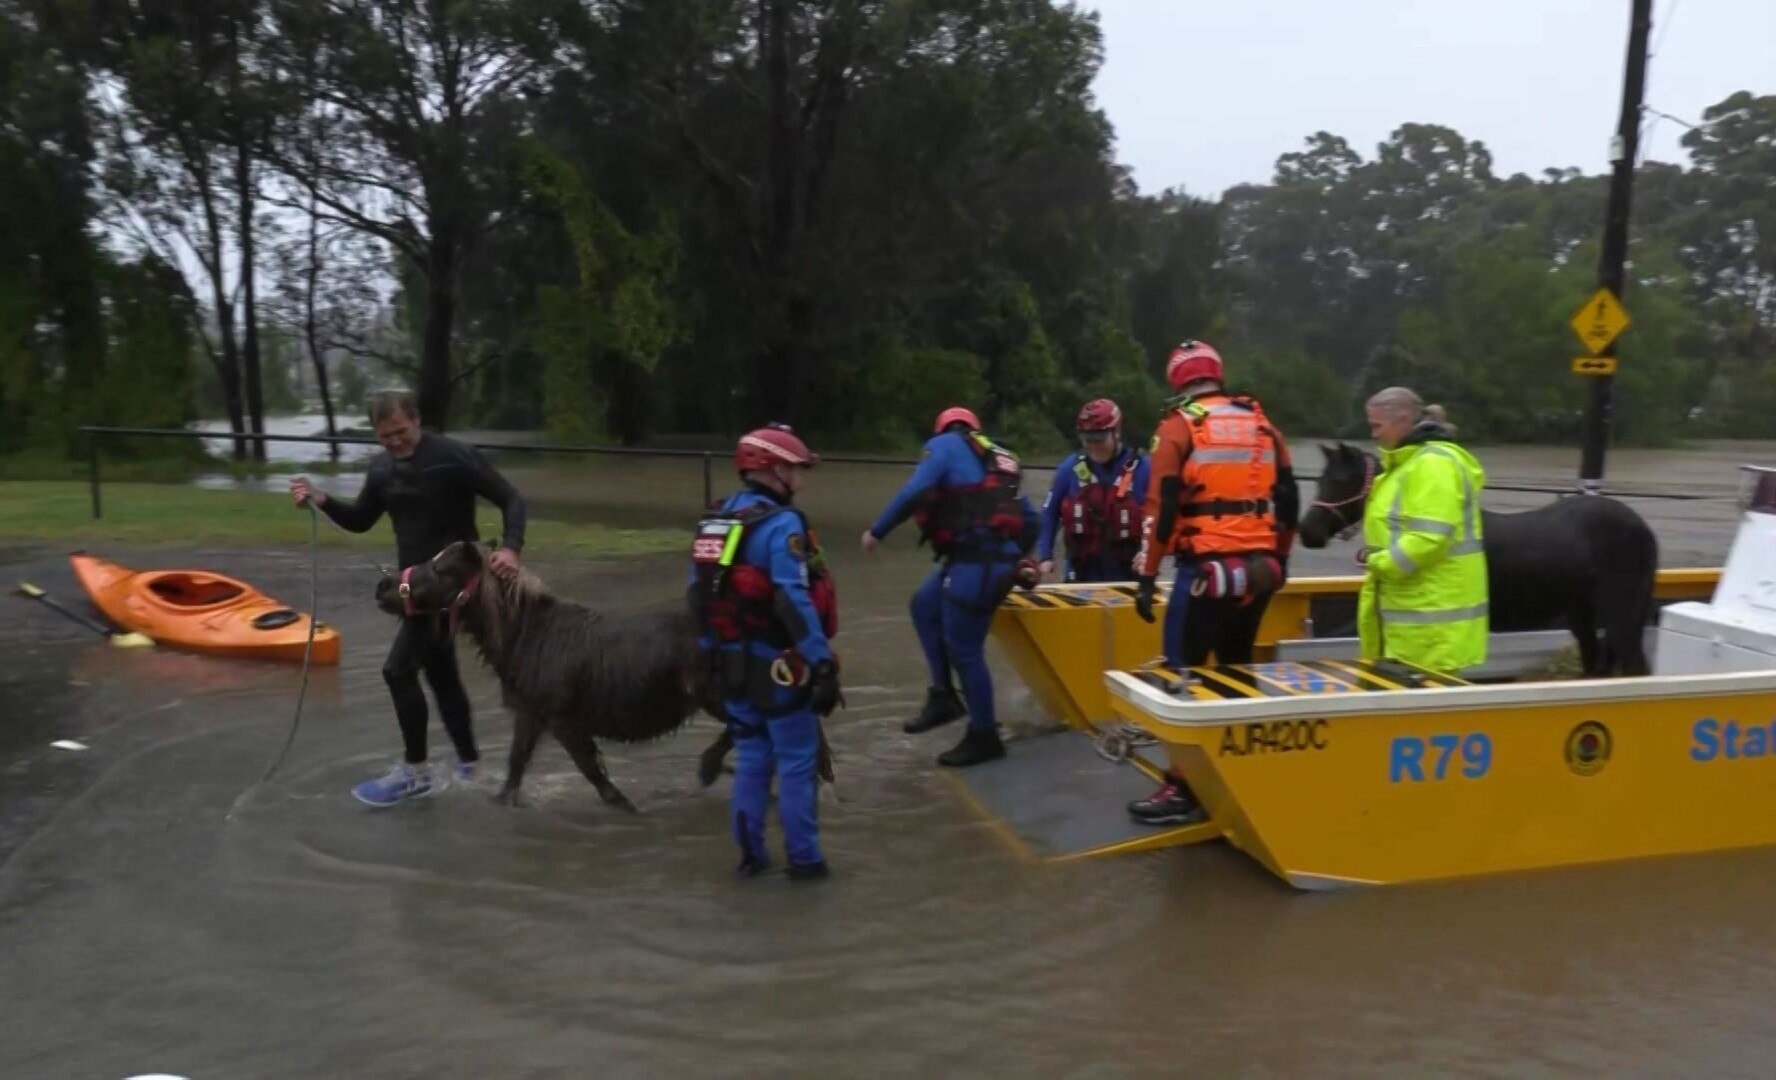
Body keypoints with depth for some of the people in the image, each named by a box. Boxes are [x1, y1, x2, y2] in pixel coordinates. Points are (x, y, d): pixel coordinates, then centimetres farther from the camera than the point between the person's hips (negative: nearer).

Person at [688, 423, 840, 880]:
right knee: (796, 764, 5)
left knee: (751, 759, 18)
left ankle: (750, 853, 24)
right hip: (777, 666, -7)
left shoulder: (713, 520, 8)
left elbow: (698, 596, 10)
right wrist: (823, 665, -21)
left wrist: (712, 653, 17)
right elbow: (794, 601, -24)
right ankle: (803, 859, 12)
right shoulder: (780, 524, -17)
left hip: (732, 664, 7)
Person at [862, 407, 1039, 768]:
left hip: (976, 563, -8)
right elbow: (1029, 517, 24)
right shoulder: (999, 458, 26)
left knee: (964, 650, 2)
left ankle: (984, 737, 14)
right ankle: (942, 695, 20)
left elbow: (914, 493, -11)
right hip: (996, 559, 8)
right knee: (925, 605, 22)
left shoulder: (946, 444, 5)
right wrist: (1018, 558, 36)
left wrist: (877, 531, -2)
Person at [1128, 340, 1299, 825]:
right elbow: (1288, 499, 16)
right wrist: (1279, 557, 28)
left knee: (1183, 673, -1)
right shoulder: (1261, 422, 12)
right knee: (1238, 668, 19)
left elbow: (1161, 507, -10)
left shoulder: (1179, 426, -4)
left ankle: (1182, 790, -1)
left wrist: (1146, 576, -7)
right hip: (1259, 569, 6)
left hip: (1206, 569, -6)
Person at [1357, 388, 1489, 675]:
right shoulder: (1408, 462, 17)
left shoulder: (1433, 463, -16)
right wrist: (1375, 556, 6)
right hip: (1414, 606, 10)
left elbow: (1430, 537, -25)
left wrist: (1380, 563, -17)